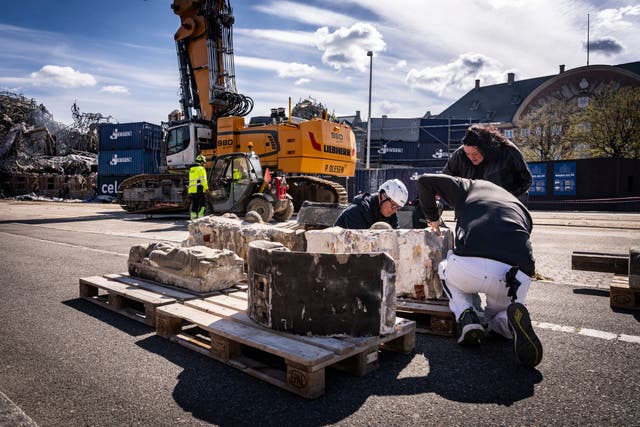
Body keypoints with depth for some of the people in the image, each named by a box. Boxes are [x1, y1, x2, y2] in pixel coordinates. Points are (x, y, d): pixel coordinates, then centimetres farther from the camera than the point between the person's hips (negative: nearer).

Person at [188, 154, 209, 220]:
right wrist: (206, 188, -10)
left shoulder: (191, 169, 23)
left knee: (194, 205, 10)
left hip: (191, 190, 8)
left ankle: (193, 217, 8)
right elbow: (203, 180, -12)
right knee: (201, 204, -6)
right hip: (199, 189, -8)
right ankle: (200, 216, -12)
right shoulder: (201, 168, -4)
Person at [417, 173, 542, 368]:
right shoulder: (520, 206, 33)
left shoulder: (470, 187, 25)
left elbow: (424, 181, 27)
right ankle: (511, 318, -4)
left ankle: (466, 315, 8)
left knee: (445, 270, 34)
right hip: (518, 277, 3)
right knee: (497, 322, 32)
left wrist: (432, 217, 40)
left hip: (470, 265, -3)